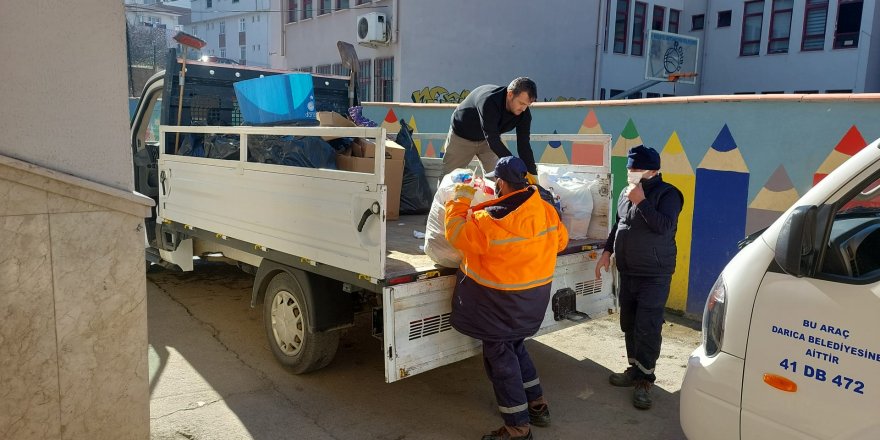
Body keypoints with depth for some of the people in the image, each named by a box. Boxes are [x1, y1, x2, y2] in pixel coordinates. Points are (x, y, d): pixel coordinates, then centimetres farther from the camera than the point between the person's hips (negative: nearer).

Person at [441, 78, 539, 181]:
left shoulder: (524, 113, -22)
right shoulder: (489, 101, -41)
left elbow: (523, 144, -19)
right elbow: (493, 140, -45)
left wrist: (532, 174, -29)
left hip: (489, 138, 4)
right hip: (461, 137, -4)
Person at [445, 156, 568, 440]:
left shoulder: (489, 221, -26)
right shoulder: (546, 211, -6)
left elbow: (456, 233, -11)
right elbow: (560, 240, 11)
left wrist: (460, 201, 1)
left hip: (501, 302, -7)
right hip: (534, 297, 7)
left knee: (499, 357, 6)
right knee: (515, 348, 25)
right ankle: (537, 406, 35)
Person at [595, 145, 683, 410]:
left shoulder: (667, 194, -12)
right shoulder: (627, 192, 9)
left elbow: (665, 226, -27)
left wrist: (641, 202, -24)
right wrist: (607, 251, 15)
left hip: (654, 275, -7)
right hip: (627, 272, 7)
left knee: (647, 328, -7)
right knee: (629, 324, 14)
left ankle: (645, 381, 3)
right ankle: (635, 369, 28)